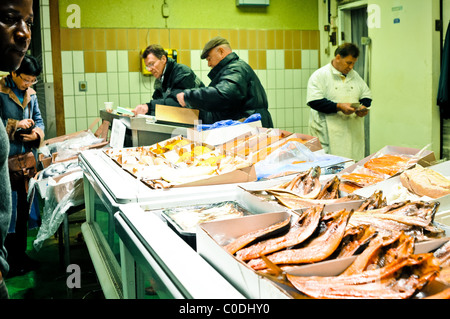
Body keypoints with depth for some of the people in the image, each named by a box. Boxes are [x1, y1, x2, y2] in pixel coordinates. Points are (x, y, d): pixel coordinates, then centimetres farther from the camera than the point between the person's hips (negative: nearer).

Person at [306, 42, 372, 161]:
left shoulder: (354, 75, 18)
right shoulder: (320, 75, -5)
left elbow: (366, 95, 24)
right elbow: (314, 101, -14)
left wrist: (364, 107, 1)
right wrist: (339, 107, -20)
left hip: (353, 133, 6)